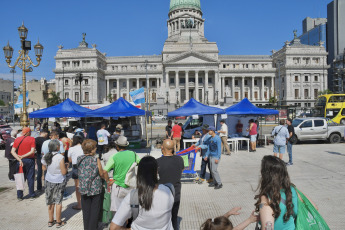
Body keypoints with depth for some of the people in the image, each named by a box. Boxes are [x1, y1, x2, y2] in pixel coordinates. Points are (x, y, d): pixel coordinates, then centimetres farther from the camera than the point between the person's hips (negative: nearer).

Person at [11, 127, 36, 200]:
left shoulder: (17, 139, 3)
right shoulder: (32, 139, -6)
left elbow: (13, 151, -5)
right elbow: (32, 151, -16)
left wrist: (19, 159, -11)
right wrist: (23, 156, -9)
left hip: (20, 161, 2)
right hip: (29, 160, -2)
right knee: (30, 178, 7)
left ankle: (19, 196, 16)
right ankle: (31, 195, 12)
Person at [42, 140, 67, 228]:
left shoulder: (46, 157, -5)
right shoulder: (60, 157, -22)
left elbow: (45, 167, 11)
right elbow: (64, 172, -18)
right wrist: (65, 166, -1)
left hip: (49, 181, 5)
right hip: (58, 182, -5)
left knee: (50, 202, 16)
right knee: (58, 202, 7)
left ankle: (50, 221, 28)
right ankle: (58, 222, 18)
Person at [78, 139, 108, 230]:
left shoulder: (79, 159, -3)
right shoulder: (96, 160, -16)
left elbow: (80, 174, 9)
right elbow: (102, 174, -6)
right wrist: (107, 179, 13)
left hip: (83, 189, 4)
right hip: (95, 189, -4)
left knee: (86, 210, 16)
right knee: (94, 210, 10)